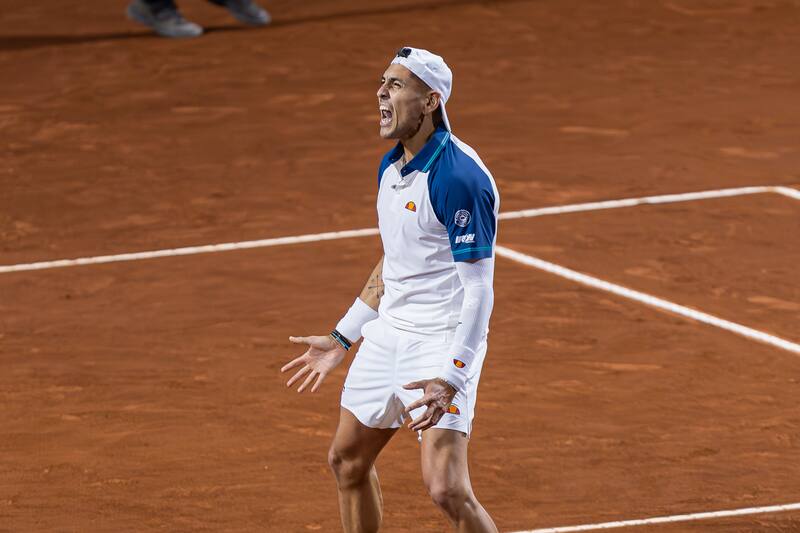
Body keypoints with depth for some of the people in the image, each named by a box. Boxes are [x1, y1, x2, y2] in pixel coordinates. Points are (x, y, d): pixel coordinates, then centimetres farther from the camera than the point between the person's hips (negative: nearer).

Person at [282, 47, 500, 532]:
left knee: (446, 488, -18)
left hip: (443, 344, -9)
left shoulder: (458, 178, -21)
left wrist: (451, 379, -30)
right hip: (389, 333, 9)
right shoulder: (390, 168, 7)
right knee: (348, 460, 19)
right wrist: (342, 339, 23)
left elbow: (479, 290, -23)